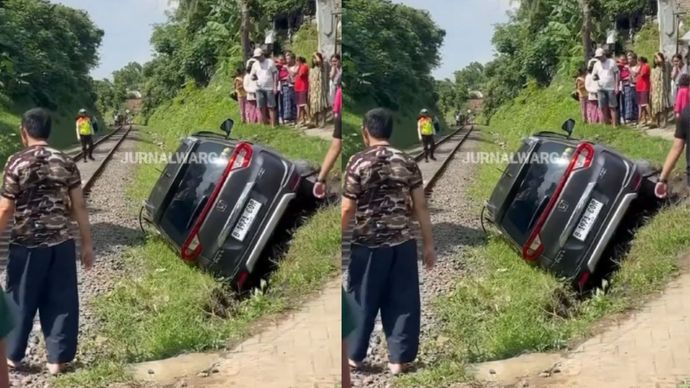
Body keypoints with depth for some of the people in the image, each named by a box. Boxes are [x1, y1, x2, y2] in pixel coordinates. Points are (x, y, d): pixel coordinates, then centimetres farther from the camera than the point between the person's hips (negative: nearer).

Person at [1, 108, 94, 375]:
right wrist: (87, 243, 8)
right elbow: (79, 206, 0)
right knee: (61, 302, 10)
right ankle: (57, 359, 14)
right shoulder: (66, 163, 0)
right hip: (62, 244, 2)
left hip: (26, 246, -2)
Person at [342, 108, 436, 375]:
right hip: (403, 243, 2)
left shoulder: (358, 162, -8)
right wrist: (429, 244, 8)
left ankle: (355, 355, 22)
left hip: (368, 245, -2)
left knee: (362, 300, 11)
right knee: (403, 301, 9)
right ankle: (398, 359, 12)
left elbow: (348, 209, -9)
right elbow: (420, 207, 2)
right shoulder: (408, 163, 2)